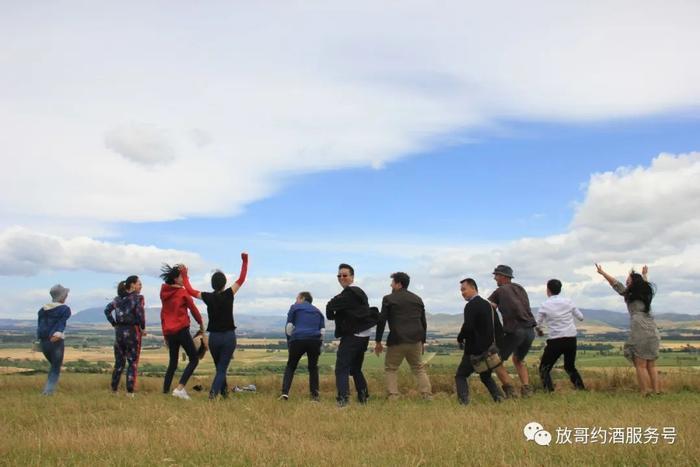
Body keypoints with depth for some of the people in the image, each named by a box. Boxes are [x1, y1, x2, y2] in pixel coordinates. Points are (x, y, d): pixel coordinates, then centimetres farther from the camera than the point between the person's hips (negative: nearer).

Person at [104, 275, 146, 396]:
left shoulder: (118, 298, 12)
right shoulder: (137, 297, -8)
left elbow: (107, 310, 7)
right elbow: (140, 313, -19)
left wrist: (114, 324, 8)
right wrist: (143, 328, -6)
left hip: (119, 331, 6)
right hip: (132, 331, -6)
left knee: (119, 362, 15)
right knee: (132, 363, 2)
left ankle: (114, 390, 18)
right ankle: (129, 392, 1)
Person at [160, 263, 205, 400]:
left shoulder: (164, 293, 11)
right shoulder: (183, 292, -7)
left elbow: (163, 314, 15)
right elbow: (193, 309, -2)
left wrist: (165, 334, 21)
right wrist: (201, 324, 14)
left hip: (169, 332, 7)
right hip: (181, 330, -7)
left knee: (172, 363, 16)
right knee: (194, 359, 0)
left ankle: (165, 391, 12)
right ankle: (180, 388, -14)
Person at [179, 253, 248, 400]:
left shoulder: (208, 297, -5)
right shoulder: (229, 294, -9)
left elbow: (190, 290, 8)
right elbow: (241, 279, -2)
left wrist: (184, 275, 19)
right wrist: (244, 261, 4)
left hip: (214, 337, 2)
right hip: (229, 336, -2)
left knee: (219, 367, 21)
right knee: (222, 368, 0)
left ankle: (224, 392, 29)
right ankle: (214, 392, -19)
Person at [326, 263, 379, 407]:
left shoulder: (349, 293, -13)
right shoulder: (359, 292, 17)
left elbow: (331, 306, -16)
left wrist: (332, 314, 4)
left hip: (352, 335, -10)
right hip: (363, 334, 10)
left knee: (342, 368, -11)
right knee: (355, 368, 20)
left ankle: (343, 399, -20)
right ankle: (363, 397, 22)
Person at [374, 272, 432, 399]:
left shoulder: (388, 299, -1)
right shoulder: (417, 299, 13)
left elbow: (381, 321, -4)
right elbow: (423, 322, 15)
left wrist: (378, 341, 3)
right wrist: (422, 341, 22)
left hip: (397, 341, -4)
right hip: (415, 340, 4)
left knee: (391, 368, 10)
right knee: (419, 368, 17)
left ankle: (393, 397, 0)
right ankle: (427, 395, 8)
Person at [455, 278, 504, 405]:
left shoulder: (471, 306, -15)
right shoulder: (488, 305, 10)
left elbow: (468, 327, -28)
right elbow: (499, 329, 12)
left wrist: (460, 339, -8)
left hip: (474, 351, -8)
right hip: (489, 350, 8)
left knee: (460, 376, 6)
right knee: (486, 377, 25)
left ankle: (464, 402, -8)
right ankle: (499, 399, 10)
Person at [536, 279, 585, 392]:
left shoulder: (544, 305, -5)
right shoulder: (568, 302, 3)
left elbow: (537, 324, 1)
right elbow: (581, 317, 11)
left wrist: (539, 331, 22)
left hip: (555, 341, -4)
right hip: (571, 339, 4)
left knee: (544, 368, 8)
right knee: (570, 366, 25)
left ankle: (549, 391, -7)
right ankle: (581, 388, 17)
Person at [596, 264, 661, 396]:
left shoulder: (630, 294, 1)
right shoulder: (646, 293, 16)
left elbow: (615, 283, 6)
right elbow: (645, 284, 39)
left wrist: (602, 272, 16)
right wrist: (644, 275, 58)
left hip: (640, 332, -7)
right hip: (652, 331, 7)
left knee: (641, 365, -3)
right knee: (651, 366, 11)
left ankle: (646, 393, -6)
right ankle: (657, 392, 8)